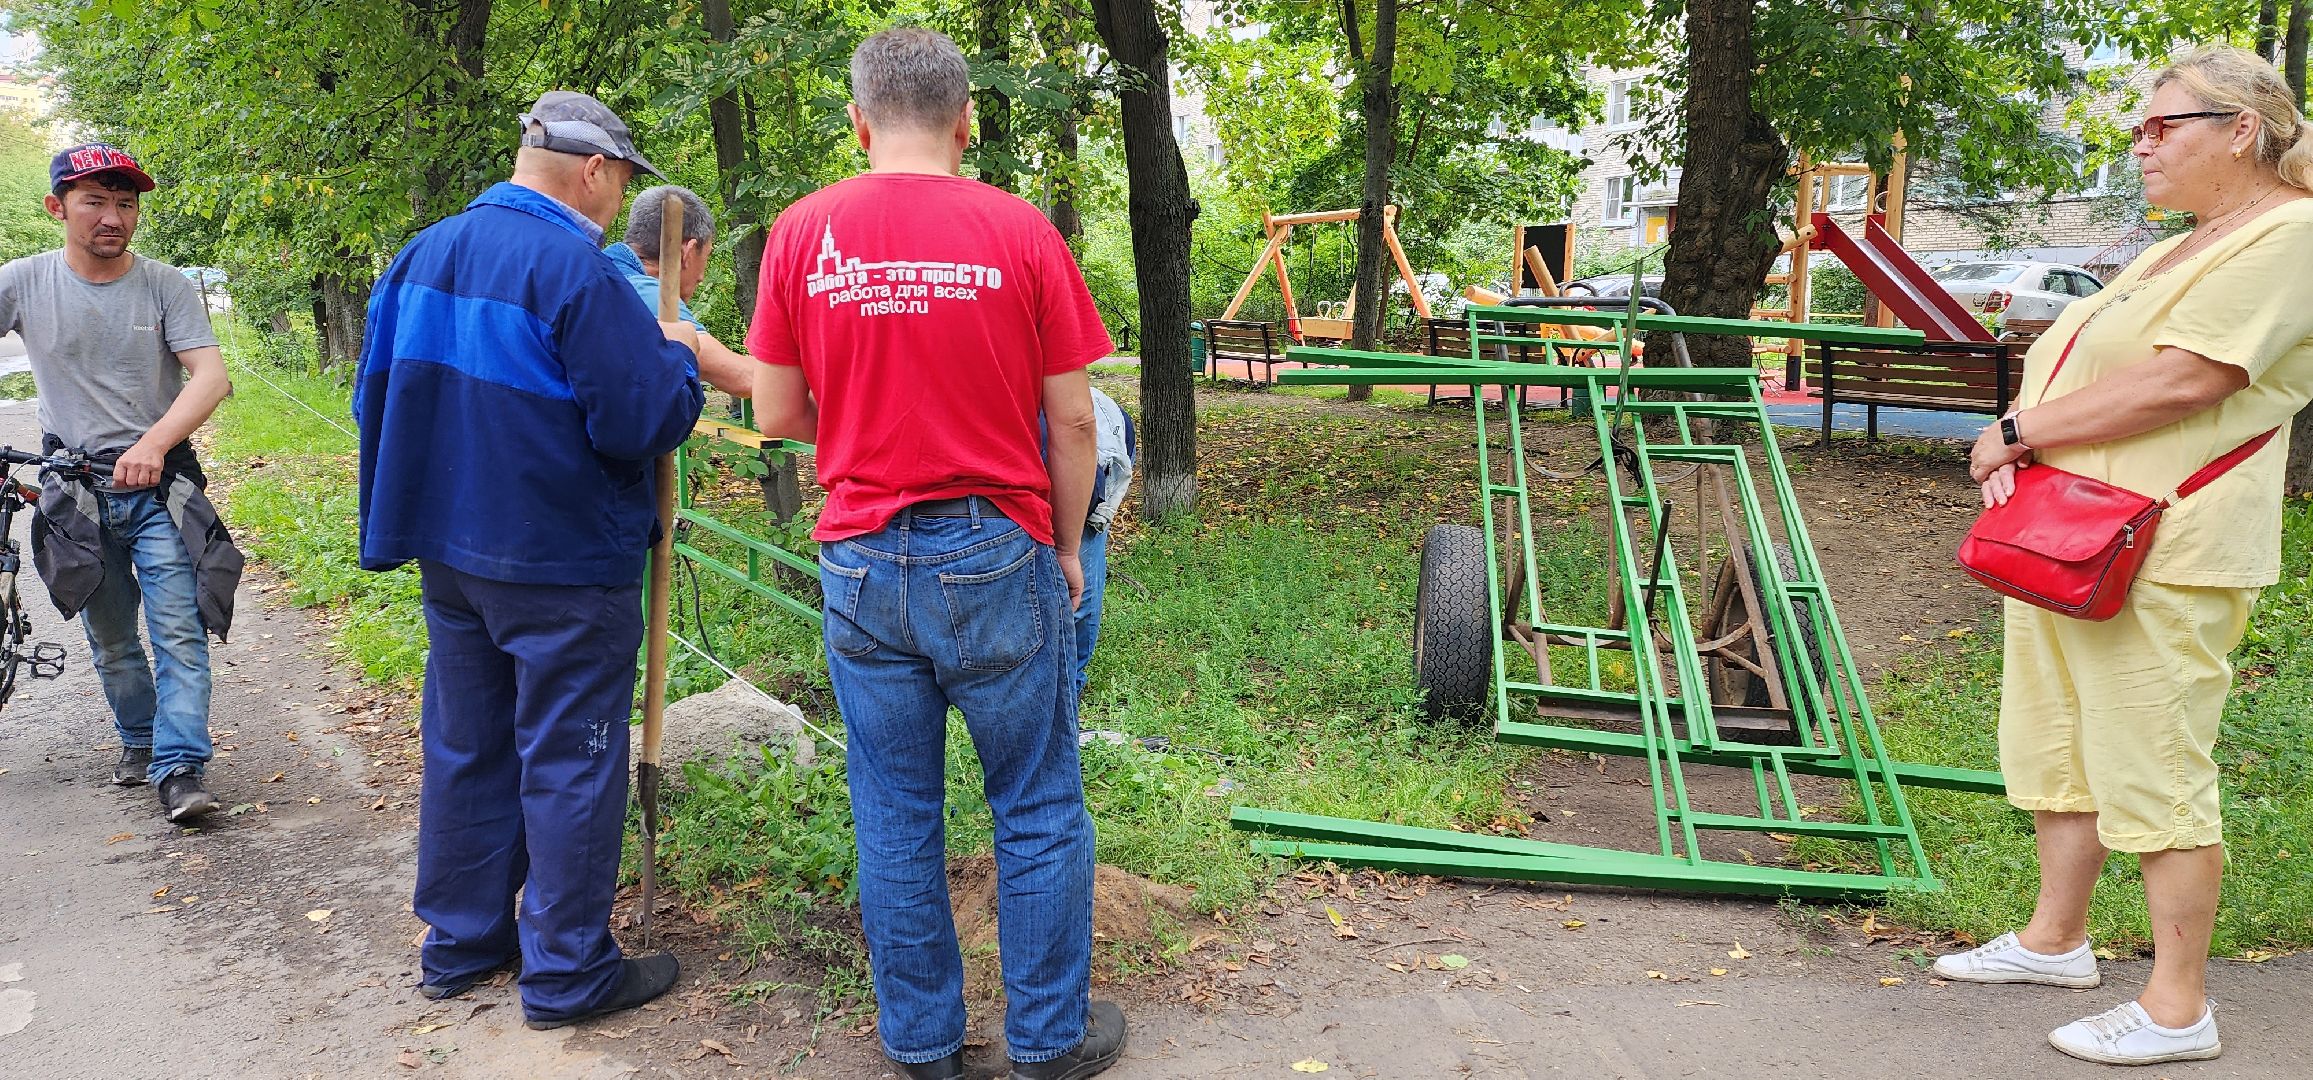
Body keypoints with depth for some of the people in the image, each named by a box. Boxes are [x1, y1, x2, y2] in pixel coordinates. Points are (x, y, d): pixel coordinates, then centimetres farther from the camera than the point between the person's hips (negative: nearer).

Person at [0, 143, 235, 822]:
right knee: (110, 640, 14)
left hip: (160, 485, -2)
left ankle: (180, 772, -10)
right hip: (76, 490, 2)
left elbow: (210, 376, -14)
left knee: (179, 631, -10)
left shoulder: (165, 285, -5)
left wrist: (153, 444, -30)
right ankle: (138, 739, 33)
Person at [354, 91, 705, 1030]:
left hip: (447, 554, 8)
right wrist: (677, 357, 0)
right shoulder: (576, 270, -19)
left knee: (465, 745, 18)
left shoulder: (421, 255, 6)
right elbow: (646, 421, -20)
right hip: (561, 565, -8)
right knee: (568, 761, 3)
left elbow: (376, 396, 14)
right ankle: (567, 972, 12)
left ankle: (460, 943, 30)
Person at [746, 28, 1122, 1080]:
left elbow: (777, 414, 3)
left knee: (894, 818, 13)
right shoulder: (1019, 231, -5)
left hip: (862, 562, 2)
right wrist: (1067, 549, 10)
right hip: (997, 556, -2)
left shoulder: (802, 232, 0)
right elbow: (1072, 419, -3)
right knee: (1038, 811, 11)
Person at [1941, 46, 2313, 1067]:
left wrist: (2019, 434, -14)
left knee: (2151, 770, -5)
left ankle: (2178, 1008, 6)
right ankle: (2056, 938, 29)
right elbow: (2067, 370, 17)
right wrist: (2013, 453, -3)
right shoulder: (2170, 253, 21)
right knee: (2056, 746, 15)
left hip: (2162, 557, -9)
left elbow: (2182, 380, -21)